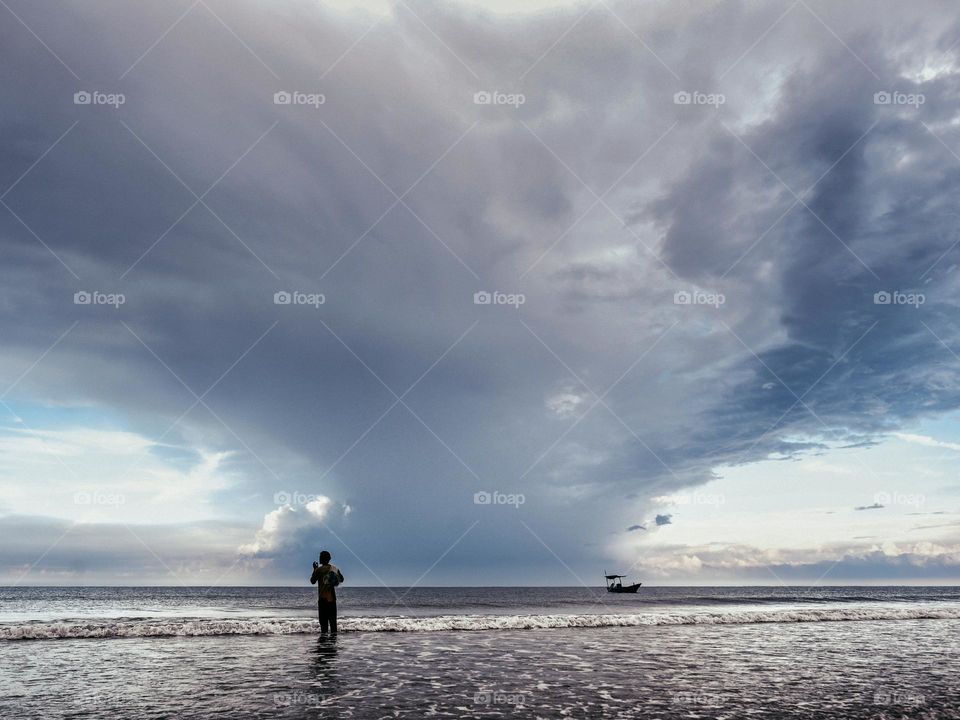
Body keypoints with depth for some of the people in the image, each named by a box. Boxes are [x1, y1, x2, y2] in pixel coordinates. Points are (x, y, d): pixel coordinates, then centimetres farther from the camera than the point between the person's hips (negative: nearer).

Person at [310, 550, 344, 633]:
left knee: (323, 621, -2)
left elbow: (312, 581, 0)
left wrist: (314, 569, 8)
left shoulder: (319, 569, -9)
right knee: (333, 621, 10)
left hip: (322, 598, -4)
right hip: (332, 598, 4)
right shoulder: (335, 568, 4)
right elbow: (341, 579, 15)